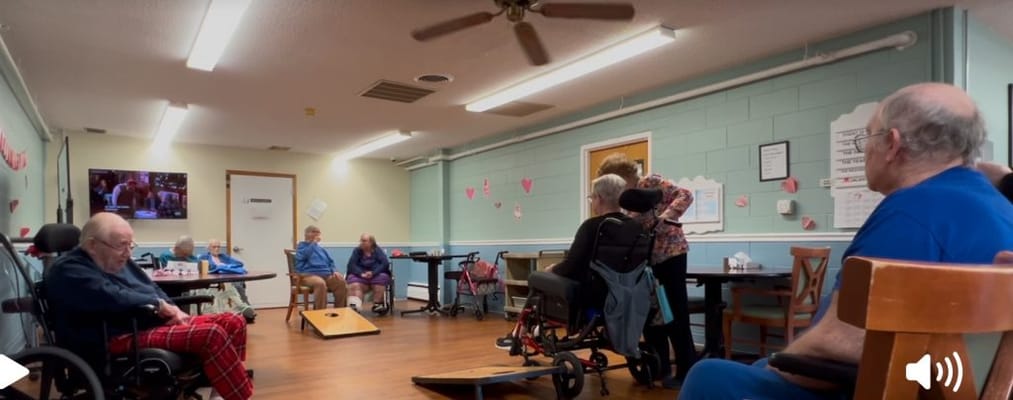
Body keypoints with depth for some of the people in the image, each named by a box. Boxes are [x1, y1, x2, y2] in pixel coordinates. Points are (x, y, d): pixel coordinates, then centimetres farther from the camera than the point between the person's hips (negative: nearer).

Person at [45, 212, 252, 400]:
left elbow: (152, 288, 21)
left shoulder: (118, 261, 19)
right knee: (211, 334, -29)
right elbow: (114, 298, -25)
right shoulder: (69, 270, -10)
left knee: (233, 323, -6)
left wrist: (172, 310, 1)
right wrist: (160, 305, -12)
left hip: (156, 323, 10)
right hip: (120, 338, -10)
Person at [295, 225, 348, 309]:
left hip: (326, 274, 6)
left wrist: (334, 271, 6)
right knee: (320, 283, -39)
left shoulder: (321, 249, 28)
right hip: (309, 274, -6)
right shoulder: (302, 246, 11)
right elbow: (302, 256, -11)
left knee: (342, 282, -23)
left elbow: (330, 262, 26)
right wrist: (313, 243, -4)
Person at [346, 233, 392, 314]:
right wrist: (361, 273, -25)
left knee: (382, 278, -32)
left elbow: (385, 264, -9)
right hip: (360, 276, 1)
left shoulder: (378, 250, 5)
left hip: (376, 276, 0)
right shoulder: (357, 251, 8)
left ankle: (377, 304, -24)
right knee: (354, 285, -30)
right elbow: (351, 265, -7)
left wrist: (373, 273, -25)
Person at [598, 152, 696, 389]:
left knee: (675, 315, -2)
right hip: (646, 260, 7)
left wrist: (666, 216, -32)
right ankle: (659, 367, 23)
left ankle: (687, 371, 9)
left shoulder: (651, 183, -10)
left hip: (670, 254, -7)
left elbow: (685, 195, -20)